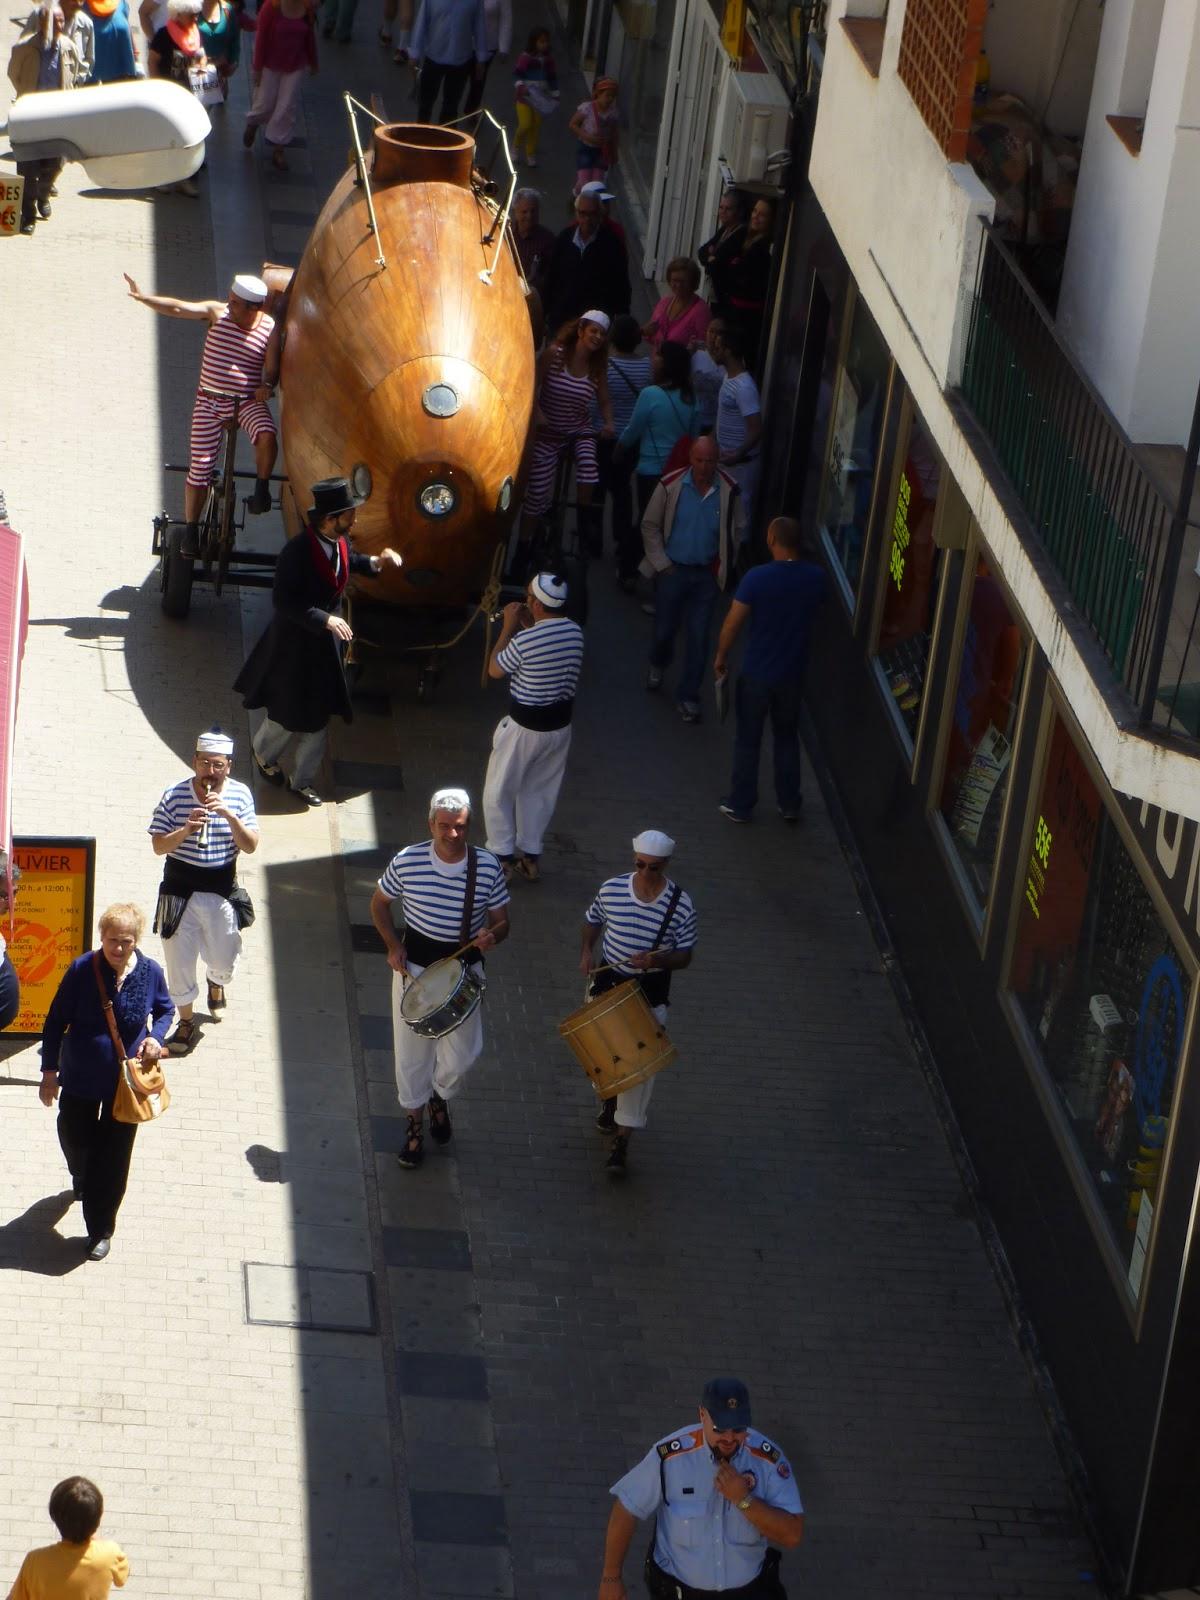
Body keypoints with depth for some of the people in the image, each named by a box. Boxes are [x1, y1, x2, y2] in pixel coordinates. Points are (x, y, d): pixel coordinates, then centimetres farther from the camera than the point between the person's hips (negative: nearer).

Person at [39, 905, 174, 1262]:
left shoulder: (150, 973, -12)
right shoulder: (82, 970, -17)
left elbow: (165, 1010, 8)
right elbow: (55, 1021, -8)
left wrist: (156, 1036, -13)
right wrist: (50, 1071, -6)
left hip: (125, 1081, 0)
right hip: (80, 1076, 0)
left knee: (113, 1159, 4)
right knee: (75, 1139, 21)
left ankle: (101, 1230, 21)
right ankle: (81, 1178, 58)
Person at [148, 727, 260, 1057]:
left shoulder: (240, 795, -6)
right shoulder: (174, 795, -11)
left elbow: (251, 846, -10)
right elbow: (159, 846, -10)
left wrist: (229, 815, -25)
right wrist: (186, 829, -29)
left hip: (222, 892, 1)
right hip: (180, 892, -1)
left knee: (224, 961, 13)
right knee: (179, 961, 6)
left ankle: (216, 983, 51)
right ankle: (186, 1022, 27)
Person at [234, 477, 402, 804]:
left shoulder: (340, 541, -7)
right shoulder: (297, 551, -29)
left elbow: (351, 561, 17)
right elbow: (283, 600, -28)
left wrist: (375, 562, -3)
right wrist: (324, 619, -34)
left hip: (327, 642, 7)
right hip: (294, 643, -6)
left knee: (319, 715, 14)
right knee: (288, 713, 12)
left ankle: (302, 780, 29)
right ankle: (263, 753, 43)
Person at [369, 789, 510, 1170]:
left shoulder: (487, 867, -12)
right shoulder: (407, 861, -13)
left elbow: (501, 922, -2)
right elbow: (379, 902, 4)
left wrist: (492, 936, -26)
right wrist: (393, 946, -8)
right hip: (414, 966, 0)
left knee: (462, 1055, 6)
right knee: (412, 1050, 10)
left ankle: (439, 1097, 40)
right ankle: (415, 1121, 32)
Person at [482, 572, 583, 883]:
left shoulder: (525, 640, -27)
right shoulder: (575, 632, -7)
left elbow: (494, 670, -10)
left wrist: (509, 627, -6)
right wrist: (528, 626, 6)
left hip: (525, 728, -6)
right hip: (560, 724, 6)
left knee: (498, 792, 13)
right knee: (540, 791, 21)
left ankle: (502, 857, 18)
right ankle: (530, 857, 30)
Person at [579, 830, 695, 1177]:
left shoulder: (681, 905, -16)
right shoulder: (611, 889, -12)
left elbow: (685, 956, -8)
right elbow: (592, 920, 10)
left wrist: (659, 960, -28)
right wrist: (586, 951, -7)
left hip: (650, 992, -2)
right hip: (608, 981, 3)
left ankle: (622, 1141, 2)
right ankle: (609, 1098, 50)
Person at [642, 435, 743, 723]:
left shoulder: (729, 492, -10)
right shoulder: (671, 486, -12)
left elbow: (736, 532, 5)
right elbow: (650, 525, -2)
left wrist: (724, 568, 3)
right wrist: (661, 564, -5)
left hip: (707, 575, 0)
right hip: (673, 570, 0)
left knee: (699, 637, 1)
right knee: (664, 629, 12)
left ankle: (688, 697, 13)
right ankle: (658, 665, 46)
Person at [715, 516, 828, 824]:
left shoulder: (757, 577, -20)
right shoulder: (816, 577, -8)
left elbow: (733, 622, -14)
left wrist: (721, 655, 2)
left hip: (756, 673, -3)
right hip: (792, 674, 3)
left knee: (748, 740, 11)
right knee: (787, 738, 20)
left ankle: (741, 806, 19)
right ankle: (790, 805, 25)